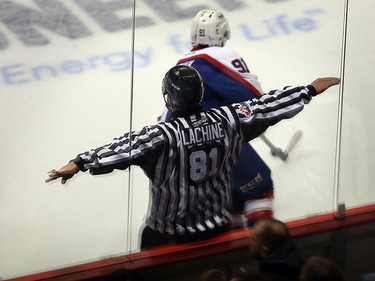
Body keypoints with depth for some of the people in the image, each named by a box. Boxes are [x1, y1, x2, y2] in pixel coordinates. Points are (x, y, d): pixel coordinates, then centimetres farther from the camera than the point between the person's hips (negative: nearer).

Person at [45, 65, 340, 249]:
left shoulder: (164, 135, -26)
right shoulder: (227, 120, -12)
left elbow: (124, 148, -36)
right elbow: (267, 106, -4)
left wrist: (79, 164, -44)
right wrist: (310, 90, 7)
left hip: (172, 232, -4)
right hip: (218, 224, 4)